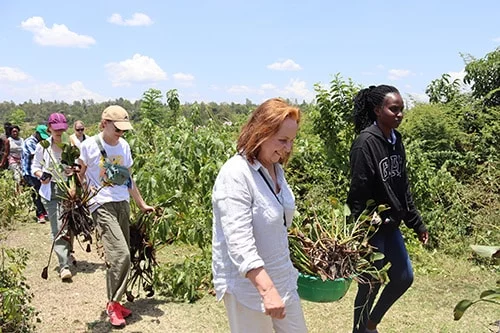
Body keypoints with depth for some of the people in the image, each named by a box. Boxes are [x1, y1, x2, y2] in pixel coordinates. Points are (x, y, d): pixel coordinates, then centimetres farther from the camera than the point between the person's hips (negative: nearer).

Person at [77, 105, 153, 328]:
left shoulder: (124, 146, 8)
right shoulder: (89, 145, -6)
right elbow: (80, 176, 5)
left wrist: (142, 204, 20)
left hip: (123, 205, 5)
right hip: (102, 206, -5)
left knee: (121, 257, 5)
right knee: (121, 255, -15)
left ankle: (114, 302, 21)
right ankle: (113, 304, 2)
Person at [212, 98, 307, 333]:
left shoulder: (275, 168, 3)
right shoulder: (235, 175, -22)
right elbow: (239, 242, -29)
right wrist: (267, 290, -35)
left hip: (282, 279, 8)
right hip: (248, 285, -8)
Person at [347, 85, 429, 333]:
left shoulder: (395, 139, 5)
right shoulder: (366, 143, -19)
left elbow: (402, 187, 12)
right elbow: (358, 193, -21)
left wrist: (416, 223, 14)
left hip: (390, 225, 8)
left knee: (404, 277, 16)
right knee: (370, 285, 6)